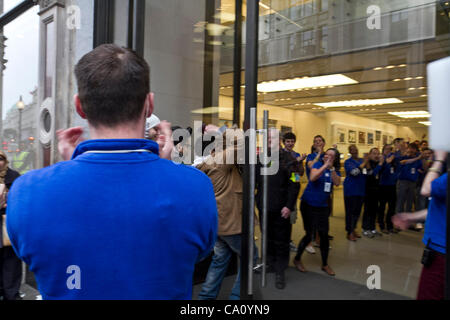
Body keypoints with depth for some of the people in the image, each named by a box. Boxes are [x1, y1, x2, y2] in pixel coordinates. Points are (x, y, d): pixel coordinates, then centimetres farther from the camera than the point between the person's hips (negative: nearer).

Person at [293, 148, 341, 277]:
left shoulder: (335, 171, 7)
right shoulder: (318, 165, -6)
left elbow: (337, 183, -13)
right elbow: (312, 178, -24)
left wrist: (331, 168, -21)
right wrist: (325, 166, -25)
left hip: (323, 206, 4)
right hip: (309, 204, -4)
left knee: (324, 235, 5)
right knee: (309, 235, -1)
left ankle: (325, 264, 22)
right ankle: (297, 259, 21)